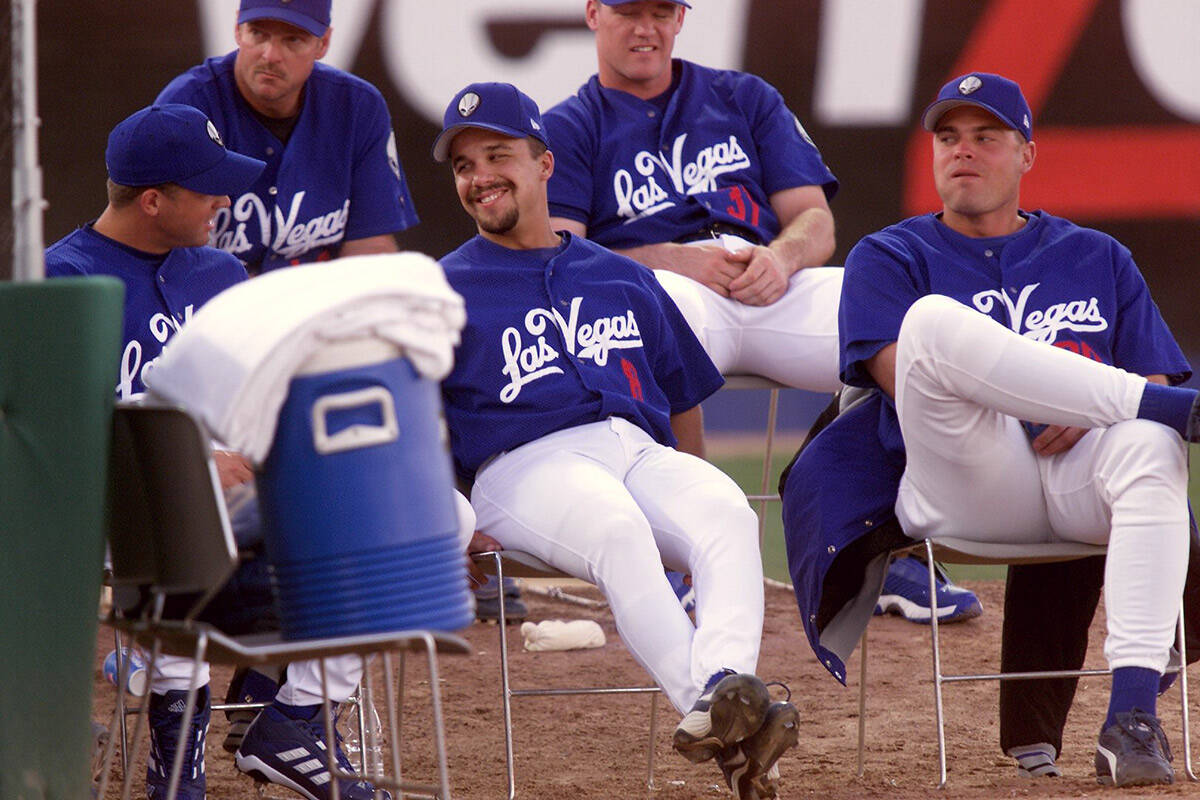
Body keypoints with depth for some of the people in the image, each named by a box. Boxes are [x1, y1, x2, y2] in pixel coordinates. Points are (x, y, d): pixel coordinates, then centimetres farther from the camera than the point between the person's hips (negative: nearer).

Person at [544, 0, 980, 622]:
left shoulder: (746, 98, 28)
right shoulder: (568, 129, 18)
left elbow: (816, 222, 19)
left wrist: (781, 257, -6)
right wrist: (679, 259, -11)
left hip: (779, 285, 3)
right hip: (659, 288, -3)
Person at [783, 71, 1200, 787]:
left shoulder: (1097, 258, 26)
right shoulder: (890, 257, 19)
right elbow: (902, 374, -1)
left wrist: (1080, 414, -10)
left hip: (1079, 473, 2)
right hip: (957, 481, -1)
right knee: (935, 318, -29)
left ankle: (1133, 719, -43)